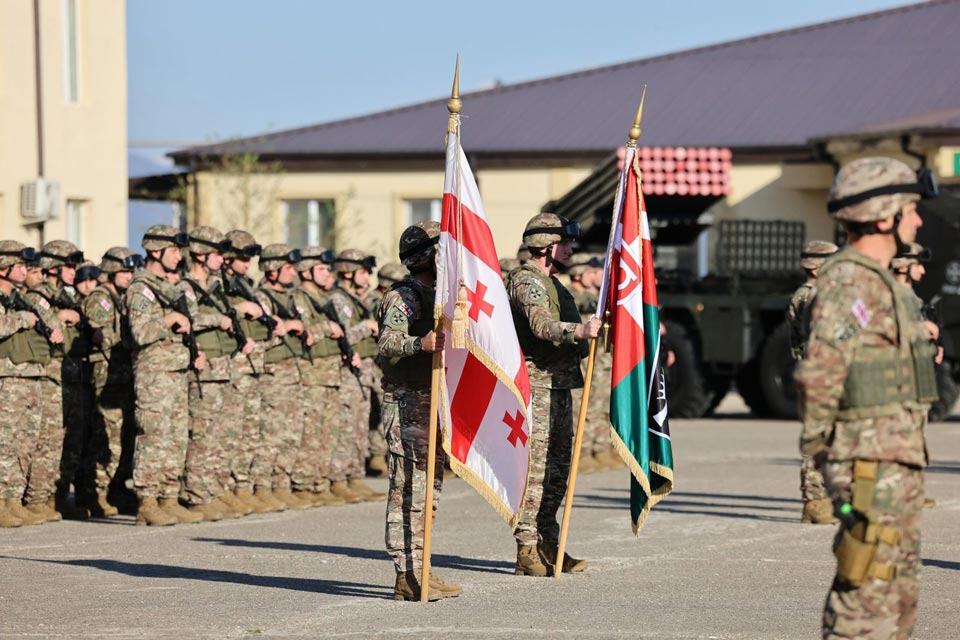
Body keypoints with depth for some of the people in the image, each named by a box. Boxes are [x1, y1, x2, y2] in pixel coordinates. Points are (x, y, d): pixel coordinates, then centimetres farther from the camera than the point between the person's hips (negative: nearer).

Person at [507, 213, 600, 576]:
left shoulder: (552, 283, 22)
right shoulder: (527, 281, -11)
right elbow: (542, 325, -29)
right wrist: (580, 331, -43)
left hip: (560, 386, 10)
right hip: (536, 385, -10)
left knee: (558, 469, 10)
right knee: (535, 467, -10)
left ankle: (548, 546, 15)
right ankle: (527, 551, -9)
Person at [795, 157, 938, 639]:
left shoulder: (877, 281, 17)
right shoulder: (850, 283, -17)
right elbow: (818, 375, -24)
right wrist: (819, 449, -14)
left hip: (897, 461, 10)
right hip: (870, 463, -10)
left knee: (900, 589, 15)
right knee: (868, 594, -9)